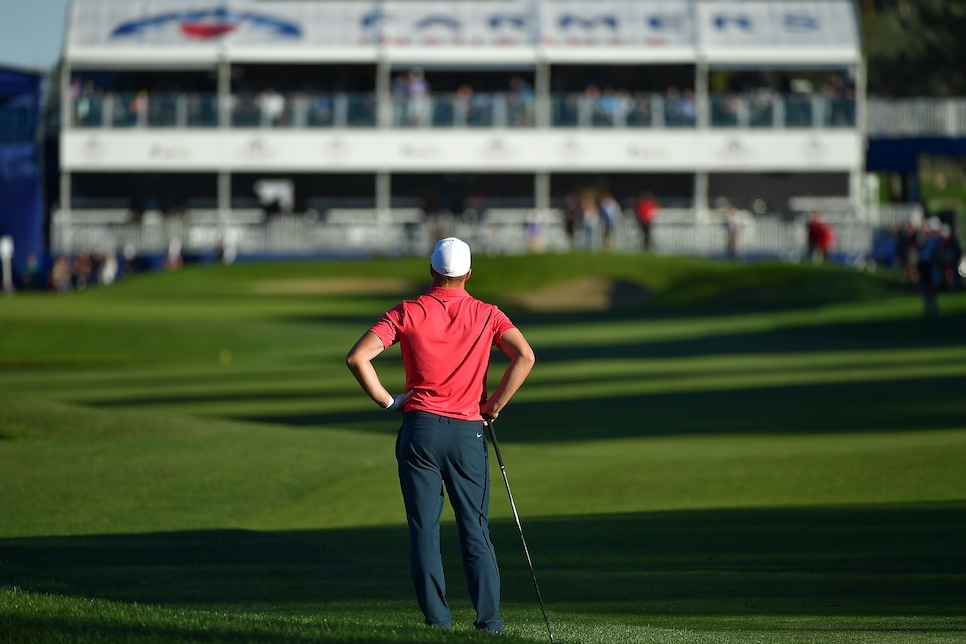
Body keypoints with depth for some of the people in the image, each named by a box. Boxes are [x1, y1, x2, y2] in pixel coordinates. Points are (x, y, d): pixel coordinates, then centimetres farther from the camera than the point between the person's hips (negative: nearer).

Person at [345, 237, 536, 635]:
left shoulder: (406, 314, 1)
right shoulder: (486, 315, 3)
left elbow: (357, 357, -8)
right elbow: (524, 356, -11)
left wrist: (387, 402, 2)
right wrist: (495, 405, -1)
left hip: (420, 428, 0)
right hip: (468, 431, 1)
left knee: (424, 529, 3)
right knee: (475, 530, 6)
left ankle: (437, 621, -2)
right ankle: (489, 620, -1)